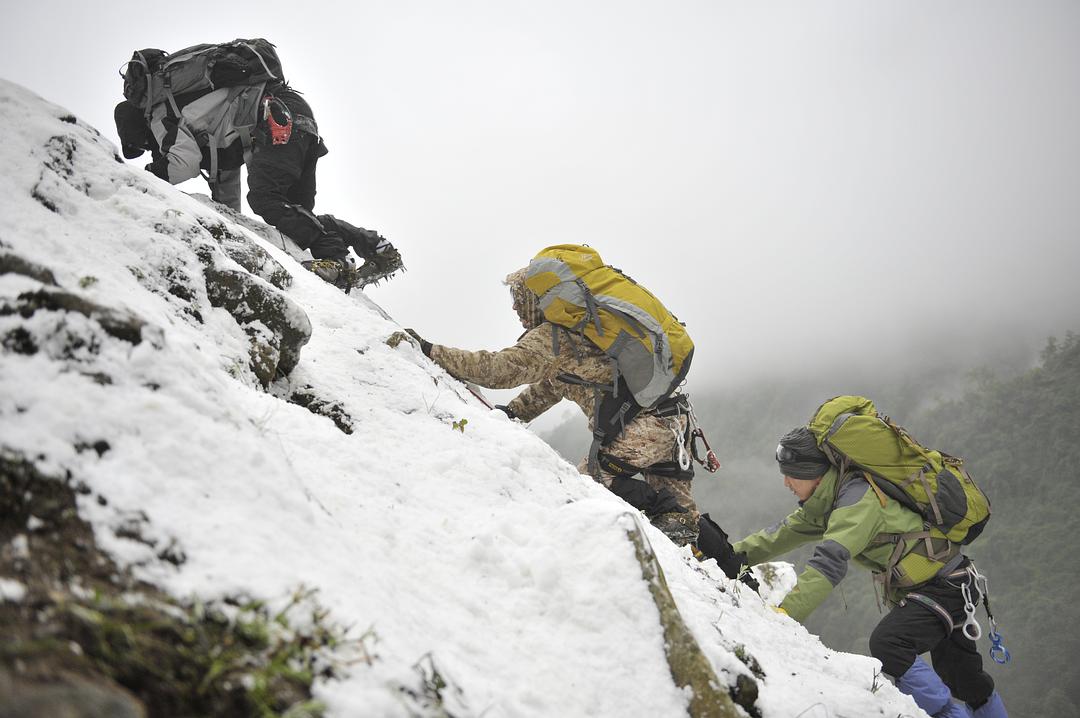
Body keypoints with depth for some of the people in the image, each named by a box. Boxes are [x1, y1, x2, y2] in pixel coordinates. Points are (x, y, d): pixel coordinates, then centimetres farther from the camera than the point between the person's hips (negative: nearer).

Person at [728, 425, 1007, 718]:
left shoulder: (858, 498, -26)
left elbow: (829, 562, -37)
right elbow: (787, 532, 11)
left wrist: (786, 612, -43)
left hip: (945, 585, -10)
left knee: (887, 644, -28)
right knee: (965, 681, 18)